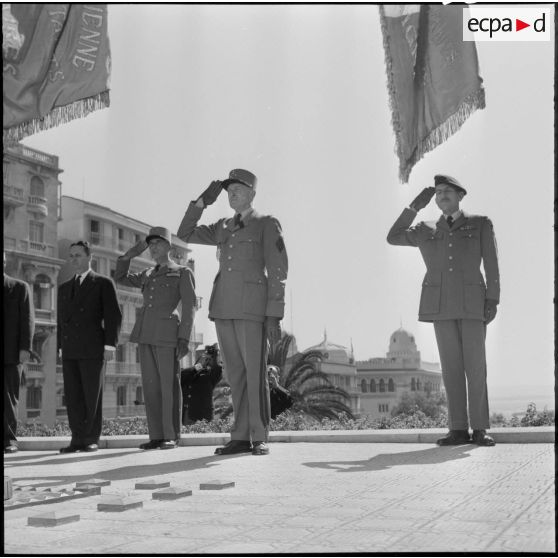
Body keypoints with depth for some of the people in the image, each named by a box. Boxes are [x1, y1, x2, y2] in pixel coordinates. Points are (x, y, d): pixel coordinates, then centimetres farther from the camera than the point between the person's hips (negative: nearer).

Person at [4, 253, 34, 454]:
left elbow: (28, 319, 0)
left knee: (9, 397, -1)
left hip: (12, 353, -2)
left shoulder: (20, 287, 5)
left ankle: (10, 439, 3)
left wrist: (25, 348, -9)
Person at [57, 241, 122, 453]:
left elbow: (113, 315, -2)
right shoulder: (64, 288, 20)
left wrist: (110, 345, -10)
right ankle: (77, 438, 4)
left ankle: (91, 439, 4)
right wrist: (61, 347, 11)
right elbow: (61, 319, 19)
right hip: (69, 350, 5)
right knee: (72, 396, 1)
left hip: (92, 348, -5)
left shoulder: (103, 283, 4)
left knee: (92, 395, -2)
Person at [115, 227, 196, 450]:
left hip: (167, 333, -6)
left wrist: (184, 339, -14)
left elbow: (189, 307, -4)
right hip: (145, 333, 6)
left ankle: (172, 436, -1)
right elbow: (120, 277, 26)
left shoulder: (183, 273, 4)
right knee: (151, 386, 3)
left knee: (169, 385, -6)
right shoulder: (148, 275, 22)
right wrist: (131, 254, 13)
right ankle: (157, 436, 5)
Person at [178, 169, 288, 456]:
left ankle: (260, 439, -2)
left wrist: (274, 316, -13)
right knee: (236, 375, 5)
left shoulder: (268, 225, 1)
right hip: (223, 308, 6)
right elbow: (185, 234, 18)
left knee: (255, 374, -8)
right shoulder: (224, 228, 20)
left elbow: (277, 272, -5)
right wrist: (202, 201, 9)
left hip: (252, 306, -6)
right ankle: (241, 437, 7)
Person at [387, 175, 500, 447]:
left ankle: (479, 429, -1)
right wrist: (414, 207, 8)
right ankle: (458, 429, 0)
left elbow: (491, 264, 2)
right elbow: (393, 237, 11)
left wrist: (492, 300, -9)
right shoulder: (427, 231, 16)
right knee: (451, 367, -2)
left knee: (476, 366, -7)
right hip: (440, 304, 2)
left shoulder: (481, 224, 8)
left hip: (471, 302, -2)